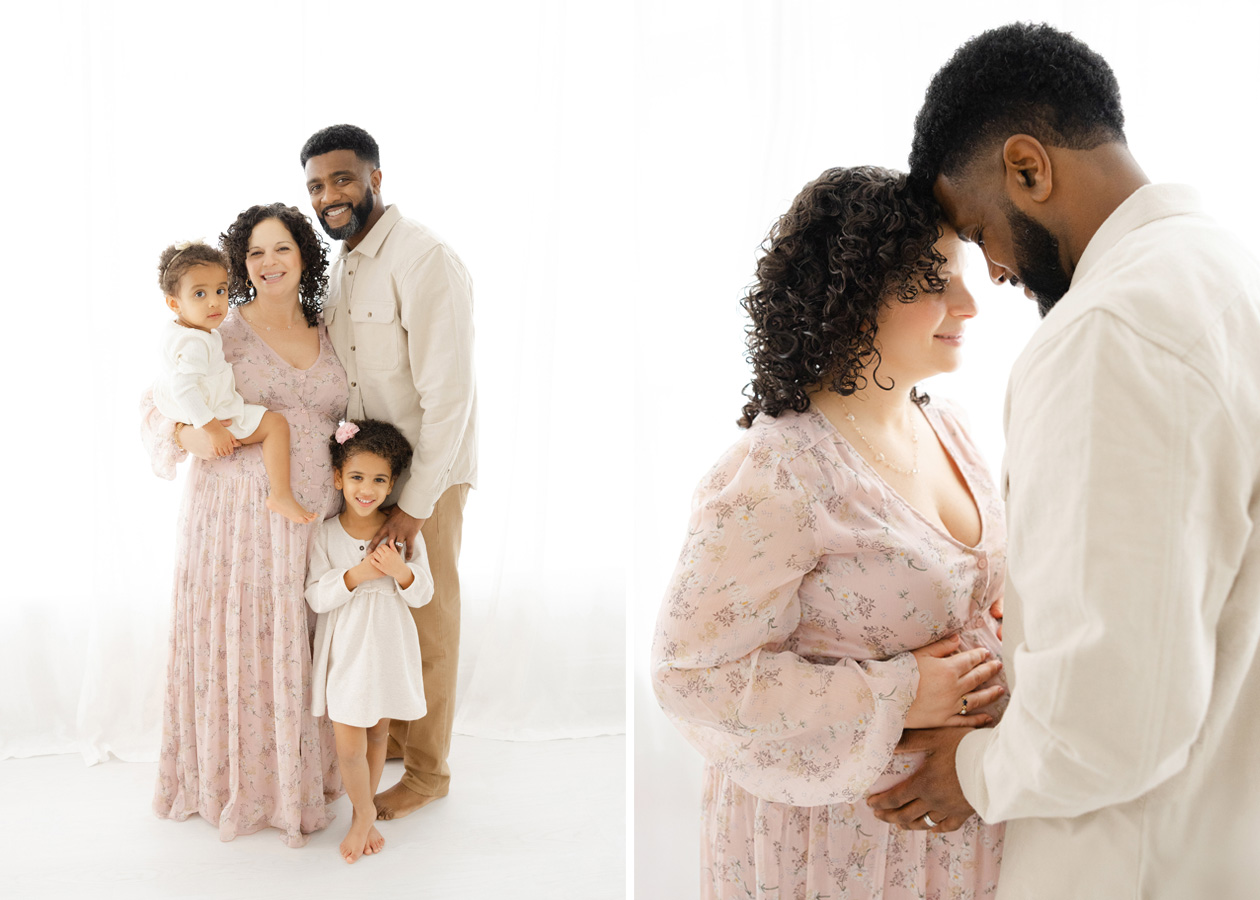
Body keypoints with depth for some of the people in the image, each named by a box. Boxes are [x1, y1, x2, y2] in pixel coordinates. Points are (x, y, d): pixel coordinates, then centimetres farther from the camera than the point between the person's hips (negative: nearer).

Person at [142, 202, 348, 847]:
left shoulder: (328, 336, 10)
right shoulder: (221, 334, -2)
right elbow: (157, 406, -1)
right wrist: (188, 435, -20)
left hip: (315, 519, 3)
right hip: (238, 517, -3)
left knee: (301, 645, 11)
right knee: (240, 643, 3)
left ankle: (304, 770, 27)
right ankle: (241, 776, 21)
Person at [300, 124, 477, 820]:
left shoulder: (424, 261, -20)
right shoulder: (343, 265, 8)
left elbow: (449, 395, -23)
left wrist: (416, 504, -21)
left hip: (427, 474, -7)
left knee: (426, 623, 5)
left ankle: (426, 772, 23)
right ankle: (391, 736, 37)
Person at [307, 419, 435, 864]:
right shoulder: (326, 534, -6)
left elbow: (422, 595, -4)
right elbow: (316, 596, -9)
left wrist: (400, 570, -24)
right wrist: (355, 575, -24)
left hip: (389, 649, 1)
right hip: (344, 650, -1)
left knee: (378, 733, 14)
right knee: (349, 745, -3)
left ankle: (364, 811, 35)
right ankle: (364, 814, 22)